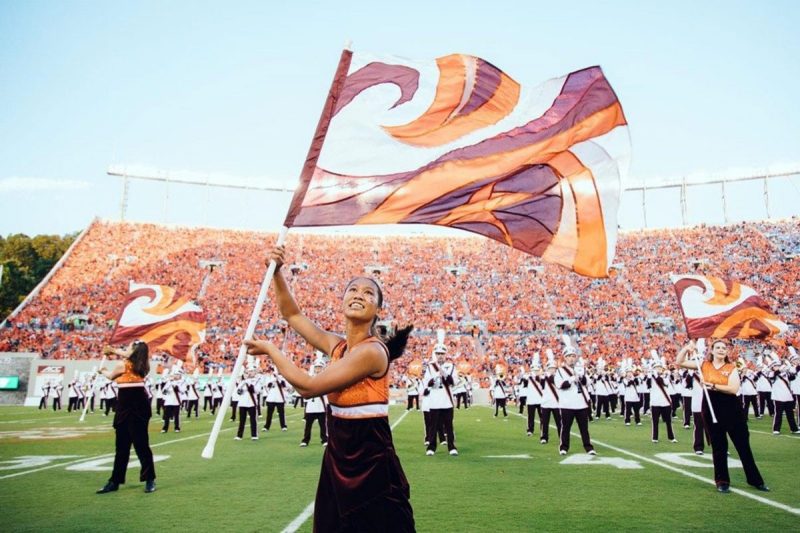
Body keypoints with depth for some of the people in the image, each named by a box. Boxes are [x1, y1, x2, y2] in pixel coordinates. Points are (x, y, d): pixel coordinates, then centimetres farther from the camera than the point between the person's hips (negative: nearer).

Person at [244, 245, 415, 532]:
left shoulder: (372, 351, -21)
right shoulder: (337, 345, 3)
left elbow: (308, 386, -20)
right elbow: (292, 314, 13)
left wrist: (270, 350, -8)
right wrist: (277, 271, 0)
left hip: (370, 461, -7)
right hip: (338, 456, 8)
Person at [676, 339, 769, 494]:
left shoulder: (731, 368, -2)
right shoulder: (704, 365, 3)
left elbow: (734, 389, -15)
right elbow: (679, 362, -1)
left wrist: (713, 385, -22)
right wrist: (687, 348, -12)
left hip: (731, 407, -1)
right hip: (711, 407, 1)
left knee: (743, 444, 8)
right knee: (718, 446, 8)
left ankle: (755, 480, 22)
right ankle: (722, 481, 19)